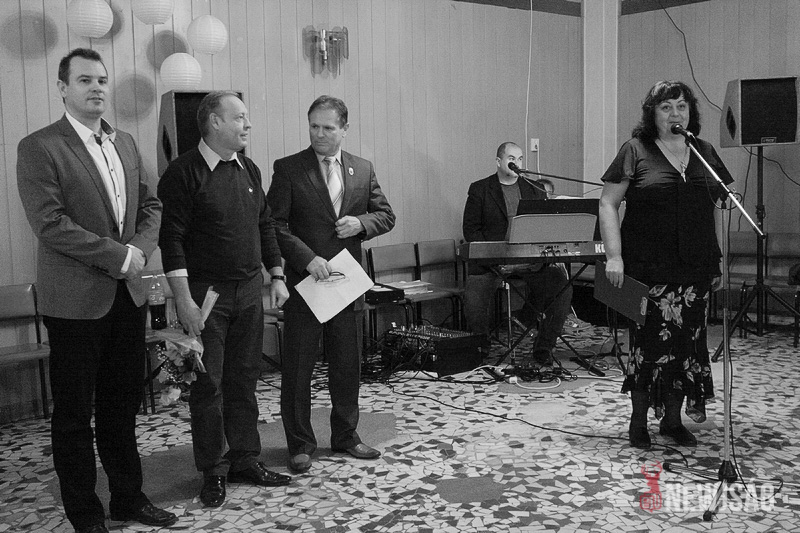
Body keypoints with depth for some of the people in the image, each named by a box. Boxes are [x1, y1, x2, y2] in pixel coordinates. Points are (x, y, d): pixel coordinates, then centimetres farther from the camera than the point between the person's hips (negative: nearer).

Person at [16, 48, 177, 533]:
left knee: (123, 405, 16)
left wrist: (141, 249, -4)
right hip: (76, 301, -6)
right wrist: (119, 255, -16)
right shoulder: (39, 148, -9)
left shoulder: (125, 144, 12)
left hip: (128, 294, 6)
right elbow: (50, 223, -17)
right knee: (74, 414, 7)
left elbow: (151, 205, 15)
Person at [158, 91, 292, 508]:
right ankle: (212, 471, 16)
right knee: (208, 385, 3)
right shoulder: (183, 172, -10)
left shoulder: (249, 170, 11)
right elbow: (171, 239, -14)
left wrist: (277, 277, 13)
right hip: (206, 294, -6)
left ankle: (245, 460, 24)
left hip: (249, 291, 6)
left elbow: (265, 225, 17)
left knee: (244, 380, 12)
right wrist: (184, 300, -18)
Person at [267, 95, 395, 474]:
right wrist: (307, 258, -19)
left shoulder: (362, 170, 8)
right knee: (298, 365, 3)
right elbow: (274, 224, -8)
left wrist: (361, 223, -8)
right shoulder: (288, 169, -3)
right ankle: (300, 444, 17)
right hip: (304, 278, -3)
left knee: (347, 363, 12)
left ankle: (346, 435, 27)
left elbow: (386, 216, 13)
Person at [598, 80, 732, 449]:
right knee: (650, 342, -2)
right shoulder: (636, 151, -2)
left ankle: (673, 420, 21)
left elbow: (720, 207, 18)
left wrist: (717, 263, 12)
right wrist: (614, 256, -14)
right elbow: (608, 204, -4)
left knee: (686, 343, 7)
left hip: (694, 271, 4)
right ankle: (639, 423, 12)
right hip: (649, 271, -4)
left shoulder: (705, 153, 12)